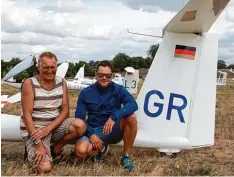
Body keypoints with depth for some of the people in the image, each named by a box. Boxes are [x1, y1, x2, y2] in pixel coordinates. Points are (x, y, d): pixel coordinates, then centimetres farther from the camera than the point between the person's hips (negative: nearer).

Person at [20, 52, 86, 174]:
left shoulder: (62, 83, 1)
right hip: (34, 131, -4)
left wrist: (48, 129, -20)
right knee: (45, 168, -25)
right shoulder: (30, 84, -12)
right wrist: (38, 144, -24)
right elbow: (27, 115, -17)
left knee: (80, 125, -25)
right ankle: (33, 151, 10)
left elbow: (65, 111, -3)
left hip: (55, 126, 4)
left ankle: (55, 149, 0)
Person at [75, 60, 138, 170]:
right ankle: (101, 148, 6)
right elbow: (79, 118, -5)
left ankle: (126, 156, -12)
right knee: (81, 151, -32)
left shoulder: (118, 89, -5)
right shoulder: (86, 93, -3)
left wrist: (114, 117, -36)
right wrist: (91, 134, -20)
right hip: (93, 130, 0)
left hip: (113, 131, 0)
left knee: (131, 117, -30)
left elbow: (133, 104, -23)